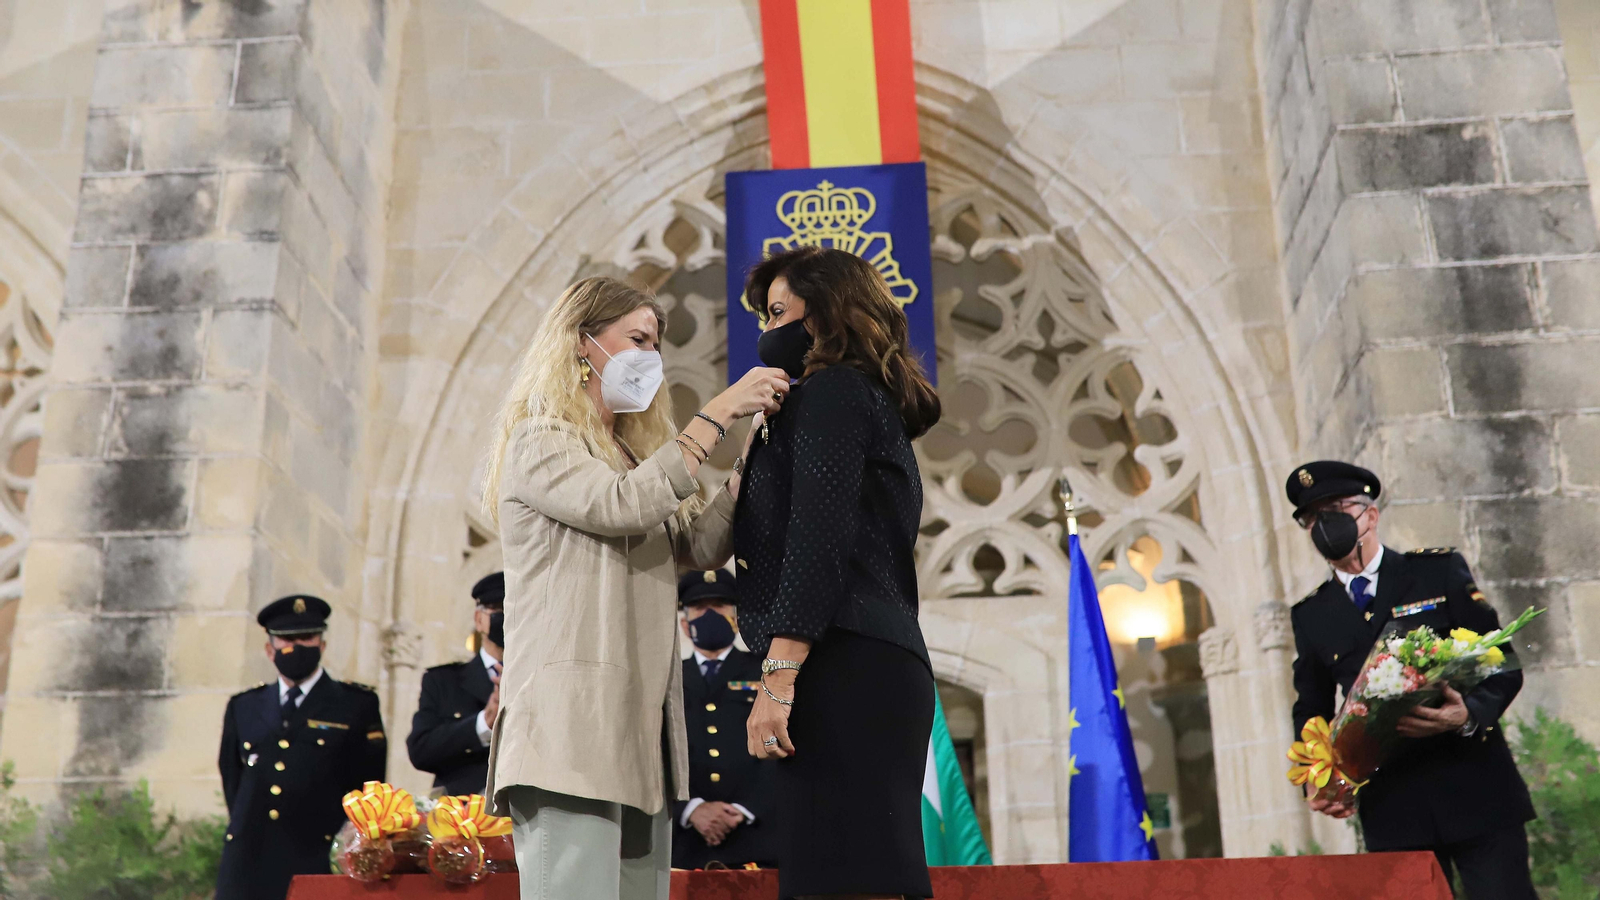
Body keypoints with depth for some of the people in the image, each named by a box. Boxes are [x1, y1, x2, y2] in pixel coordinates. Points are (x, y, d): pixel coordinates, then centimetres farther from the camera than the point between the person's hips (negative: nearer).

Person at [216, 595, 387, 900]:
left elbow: (367, 786, 5)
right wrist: (246, 833, 13)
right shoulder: (243, 707, 16)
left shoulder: (356, 705, 6)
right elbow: (231, 779, 22)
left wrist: (336, 844, 0)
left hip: (315, 862, -3)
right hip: (249, 865, 3)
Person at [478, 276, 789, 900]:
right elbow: (623, 506, -17)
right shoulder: (538, 443, 1)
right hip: (571, 729, -8)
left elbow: (702, 545, 15)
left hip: (642, 731, 8)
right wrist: (718, 412, -13)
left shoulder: (633, 457, 26)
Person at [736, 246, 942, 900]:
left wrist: (778, 677, -19)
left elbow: (819, 537, -14)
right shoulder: (877, 402, 28)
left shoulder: (831, 391, -1)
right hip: (889, 668, 10)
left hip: (843, 671, -10)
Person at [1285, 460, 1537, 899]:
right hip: (1391, 809, 2)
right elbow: (1311, 711, 15)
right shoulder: (1311, 615, 11)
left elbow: (1502, 663, 0)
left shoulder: (1440, 571, 4)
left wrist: (1470, 715, -20)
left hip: (1474, 787, -2)